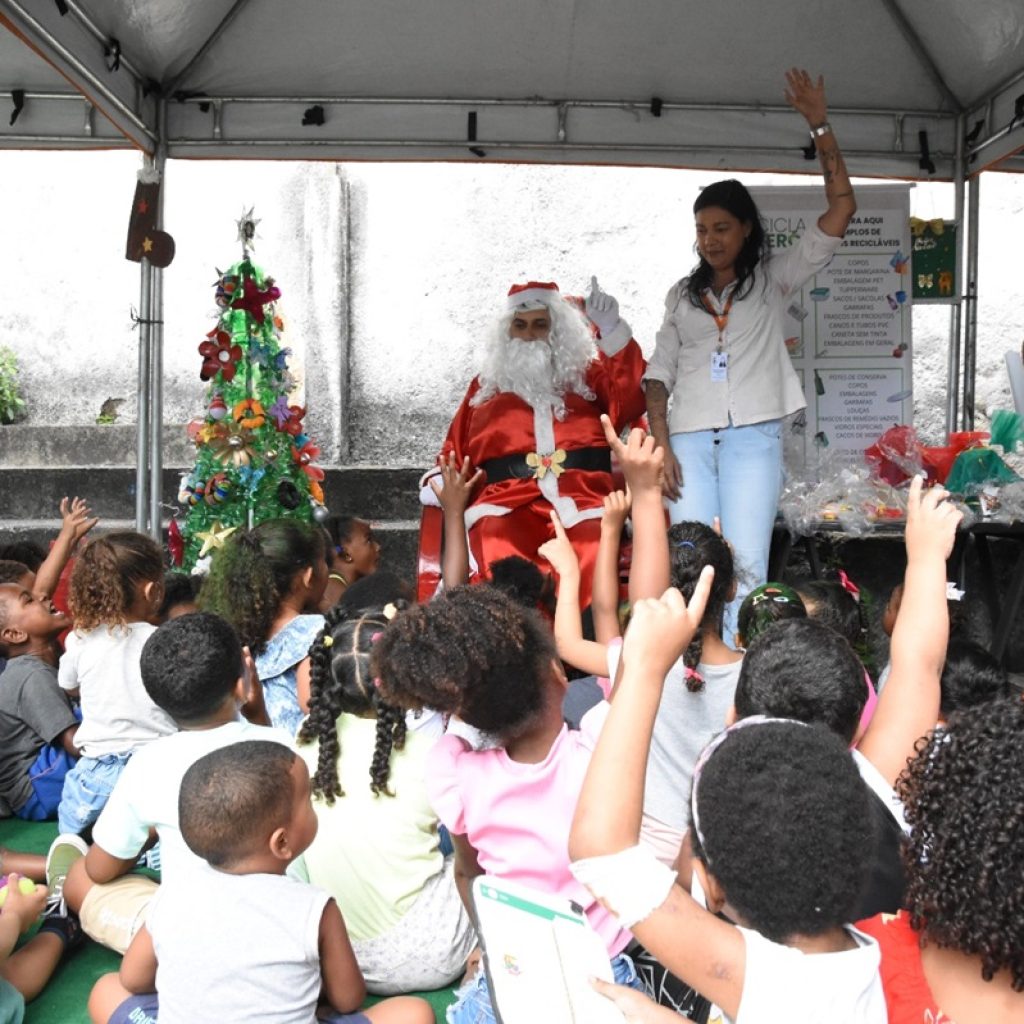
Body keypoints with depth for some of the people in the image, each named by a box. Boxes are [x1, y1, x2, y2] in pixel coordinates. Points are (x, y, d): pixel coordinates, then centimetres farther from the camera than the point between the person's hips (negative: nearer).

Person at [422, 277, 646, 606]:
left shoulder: (588, 372, 26)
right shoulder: (487, 383, 29)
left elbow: (628, 405, 6)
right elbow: (456, 449, 27)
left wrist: (612, 331, -2)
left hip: (584, 496, 0)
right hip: (507, 498, 0)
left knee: (594, 587, -34)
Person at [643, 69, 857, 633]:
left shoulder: (772, 278, 12)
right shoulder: (683, 293, 18)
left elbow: (841, 211, 3)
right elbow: (659, 373, 12)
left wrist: (820, 126, -1)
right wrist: (660, 444, -2)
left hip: (753, 435, -2)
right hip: (689, 437, 2)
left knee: (746, 566, -9)